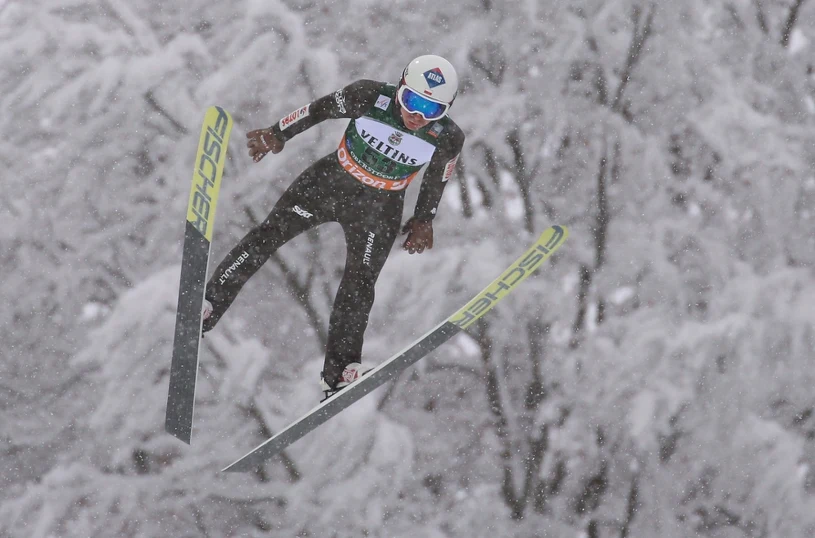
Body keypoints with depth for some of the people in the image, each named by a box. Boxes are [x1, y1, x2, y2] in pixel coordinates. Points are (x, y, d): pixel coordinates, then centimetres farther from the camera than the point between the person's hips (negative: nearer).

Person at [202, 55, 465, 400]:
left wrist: (424, 219, 6)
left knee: (359, 284, -9)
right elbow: (320, 109, -8)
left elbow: (437, 178, 0)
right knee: (268, 234, -6)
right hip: (330, 180, 0)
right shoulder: (370, 97, -25)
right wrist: (279, 134, -2)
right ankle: (205, 309, 2)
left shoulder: (448, 139, -21)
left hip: (378, 209, 0)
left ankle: (338, 372, -1)